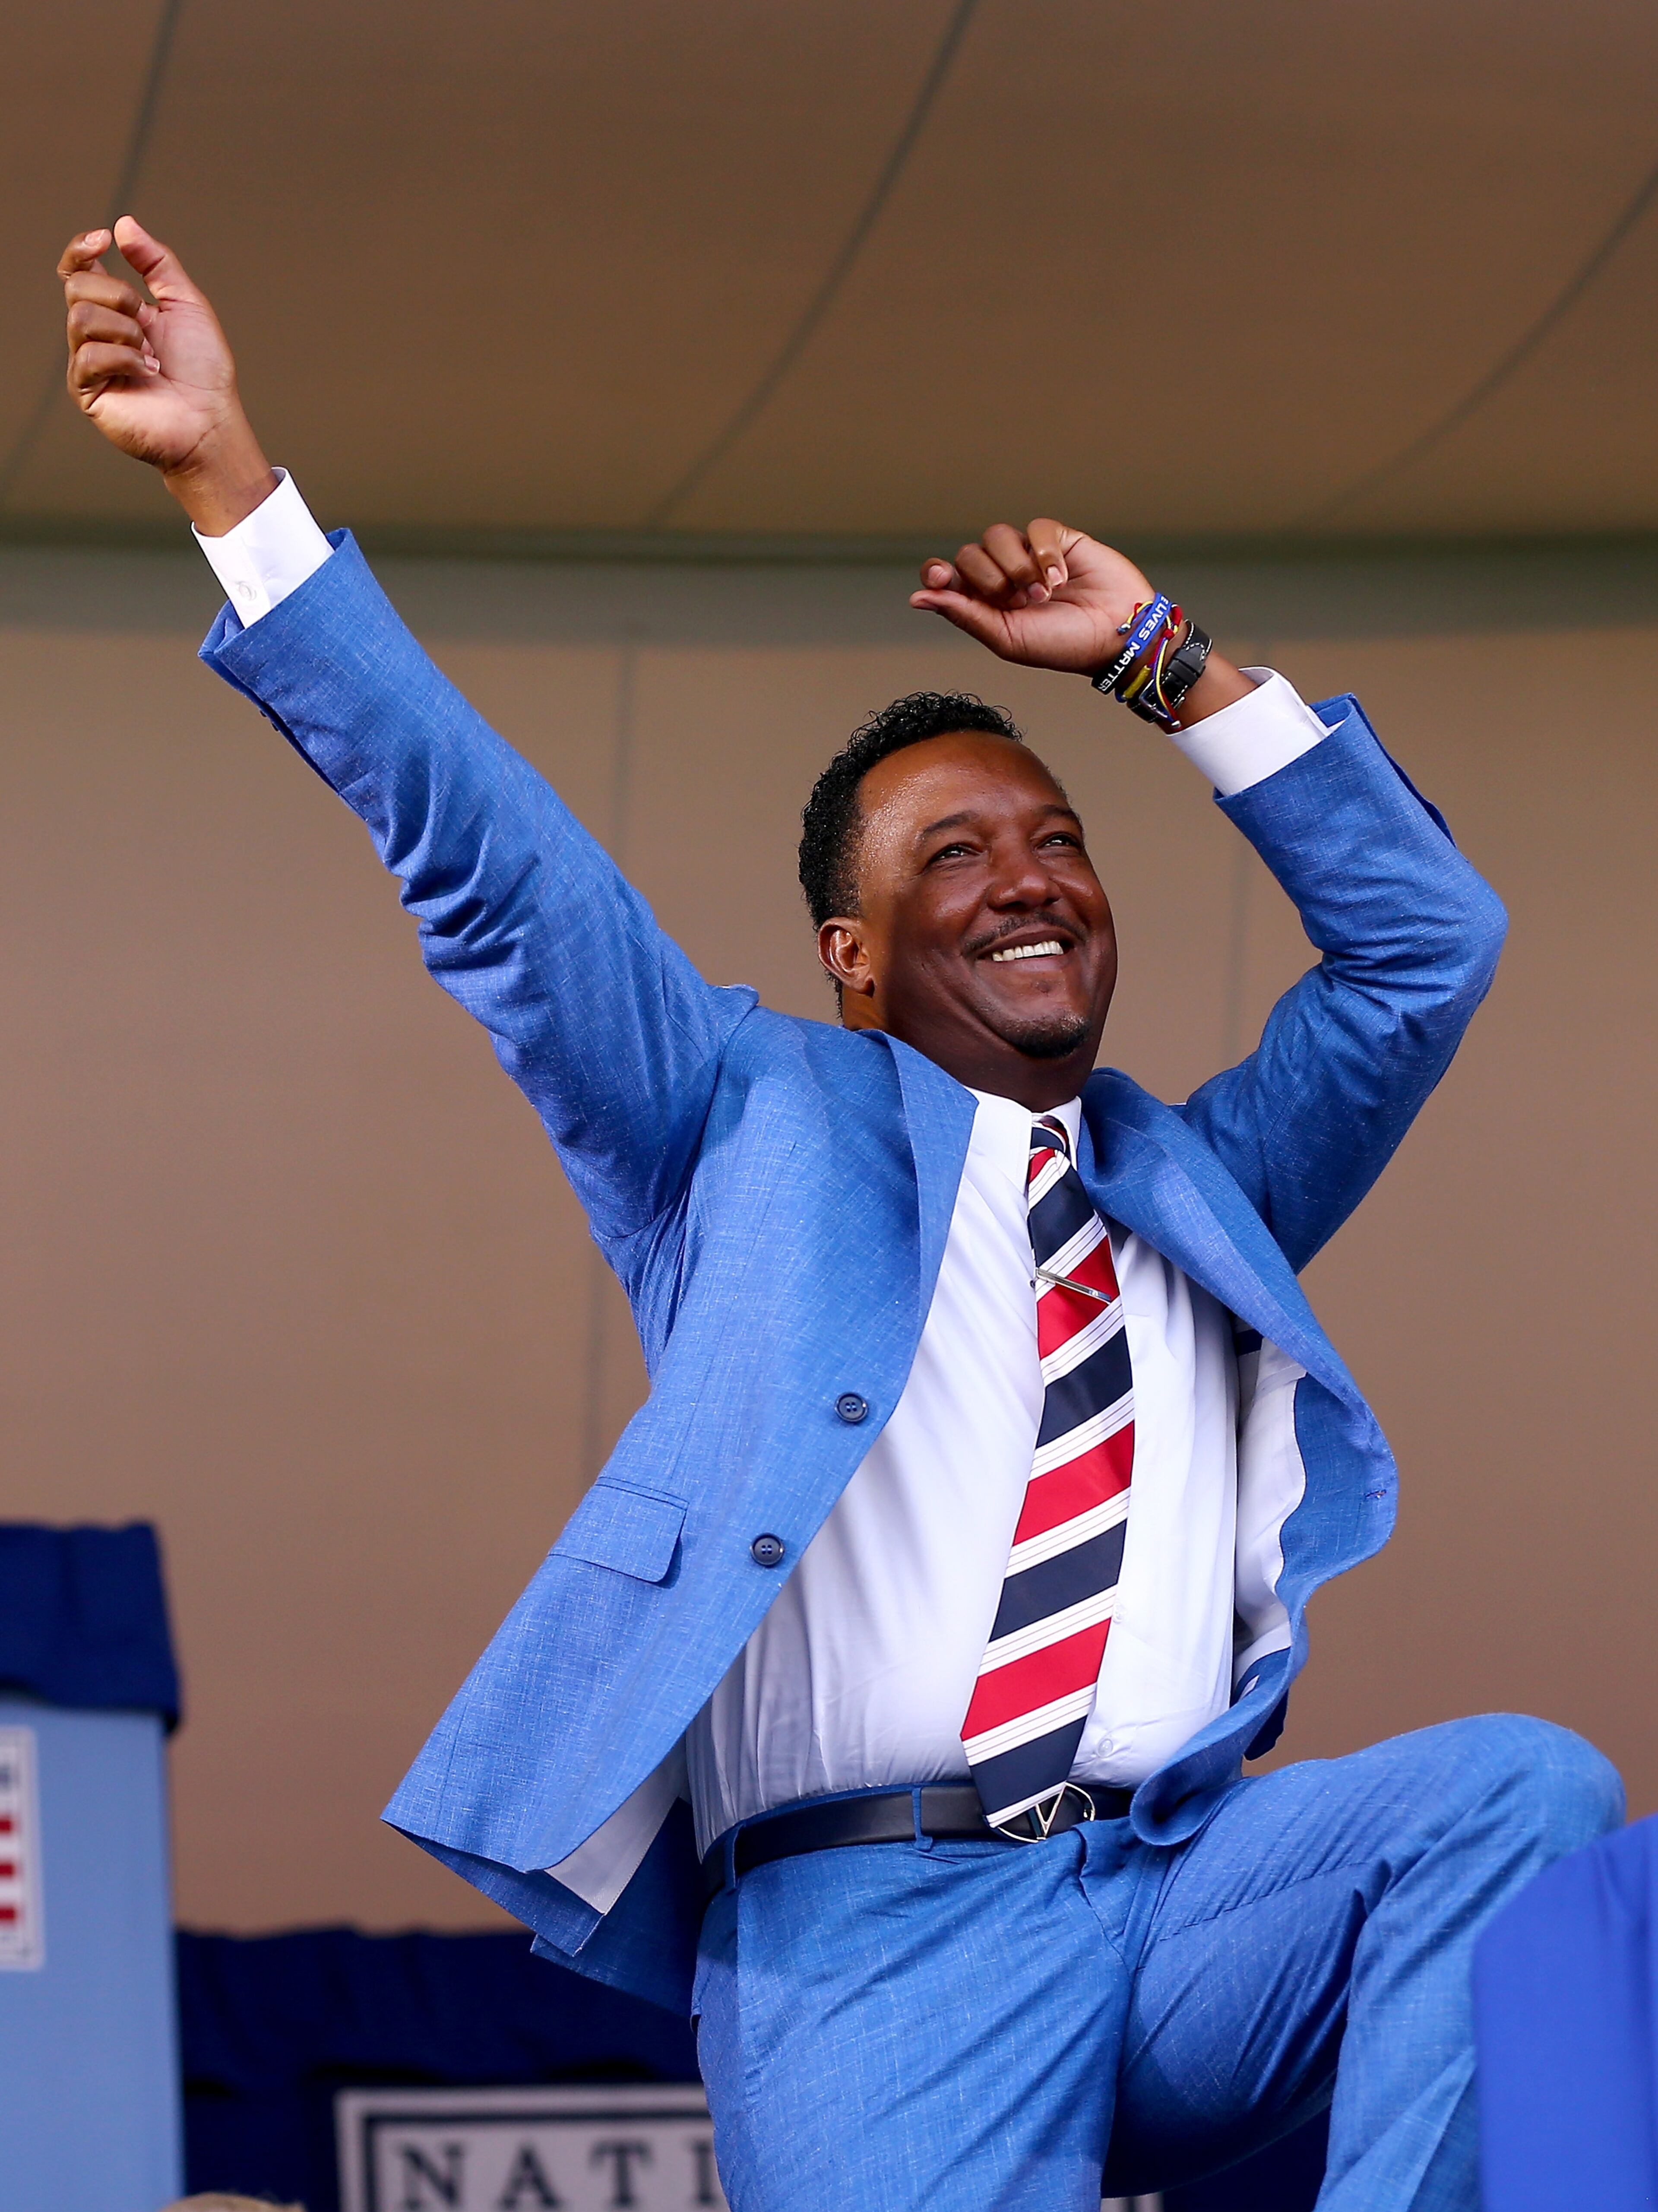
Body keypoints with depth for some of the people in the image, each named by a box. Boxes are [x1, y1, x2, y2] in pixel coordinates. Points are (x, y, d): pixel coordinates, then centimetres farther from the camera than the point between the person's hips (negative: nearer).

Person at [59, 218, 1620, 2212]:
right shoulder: (758, 1128, 18)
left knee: (1525, 1797, -25)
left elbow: (1426, 940, 24)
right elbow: (484, 861, 12)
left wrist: (1161, 663, 17)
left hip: (1187, 1896, 3)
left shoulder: (1203, 1188, 28)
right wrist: (225, 475, 6)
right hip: (869, 1933, -3)